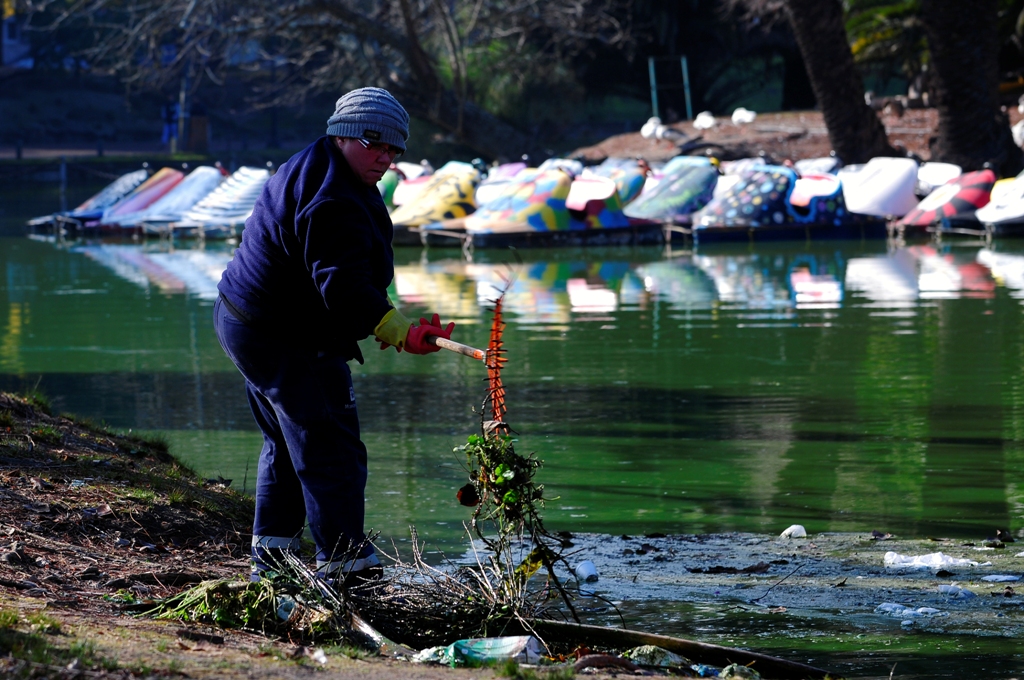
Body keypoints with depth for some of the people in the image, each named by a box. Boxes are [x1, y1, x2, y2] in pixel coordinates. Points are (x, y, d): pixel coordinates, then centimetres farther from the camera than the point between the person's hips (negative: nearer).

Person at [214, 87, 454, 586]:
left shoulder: (311, 170, 11)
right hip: (285, 344, -12)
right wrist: (400, 333, -43)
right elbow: (344, 285, -35)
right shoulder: (333, 203, -25)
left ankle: (270, 558, 30)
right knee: (330, 451, -9)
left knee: (287, 444, 22)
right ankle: (345, 564, -8)